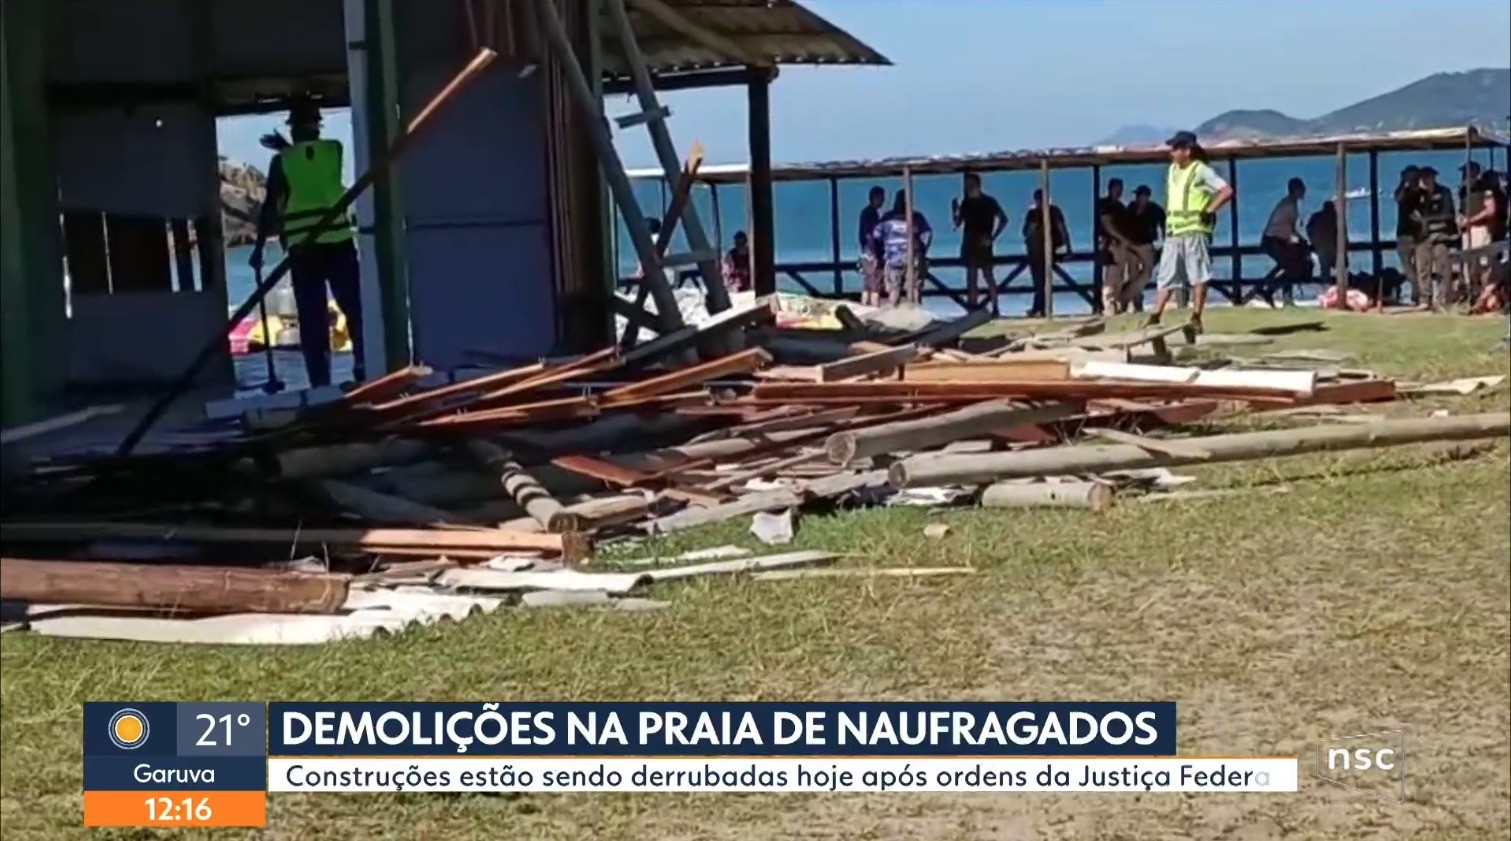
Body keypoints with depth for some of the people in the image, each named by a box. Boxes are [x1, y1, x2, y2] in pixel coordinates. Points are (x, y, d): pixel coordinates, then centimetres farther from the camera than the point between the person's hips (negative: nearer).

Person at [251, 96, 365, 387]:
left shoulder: (282, 160, -1)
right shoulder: (335, 149, 2)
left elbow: (271, 206, -1)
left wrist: (259, 247, 5)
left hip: (301, 247, -1)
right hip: (339, 240, 1)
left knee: (311, 317, 2)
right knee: (354, 307, 12)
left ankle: (320, 382, 1)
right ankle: (365, 367, 12)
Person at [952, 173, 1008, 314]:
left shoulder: (989, 202, -1)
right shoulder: (965, 203, 10)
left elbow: (1003, 219, -2)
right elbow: (957, 223, 9)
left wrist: (992, 238, -9)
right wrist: (954, 209, -8)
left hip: (983, 244, -4)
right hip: (969, 244, 4)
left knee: (988, 275, -5)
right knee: (971, 276, 3)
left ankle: (995, 308, -4)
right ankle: (972, 307, 4)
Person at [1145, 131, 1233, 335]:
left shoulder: (1201, 171, -8)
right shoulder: (1172, 170, 14)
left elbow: (1227, 191, -15)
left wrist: (1209, 211, -16)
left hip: (1195, 232, -7)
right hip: (1173, 233, 7)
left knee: (1199, 277, -2)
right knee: (1165, 278, 4)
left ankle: (1196, 319, -1)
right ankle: (1154, 318, 3)